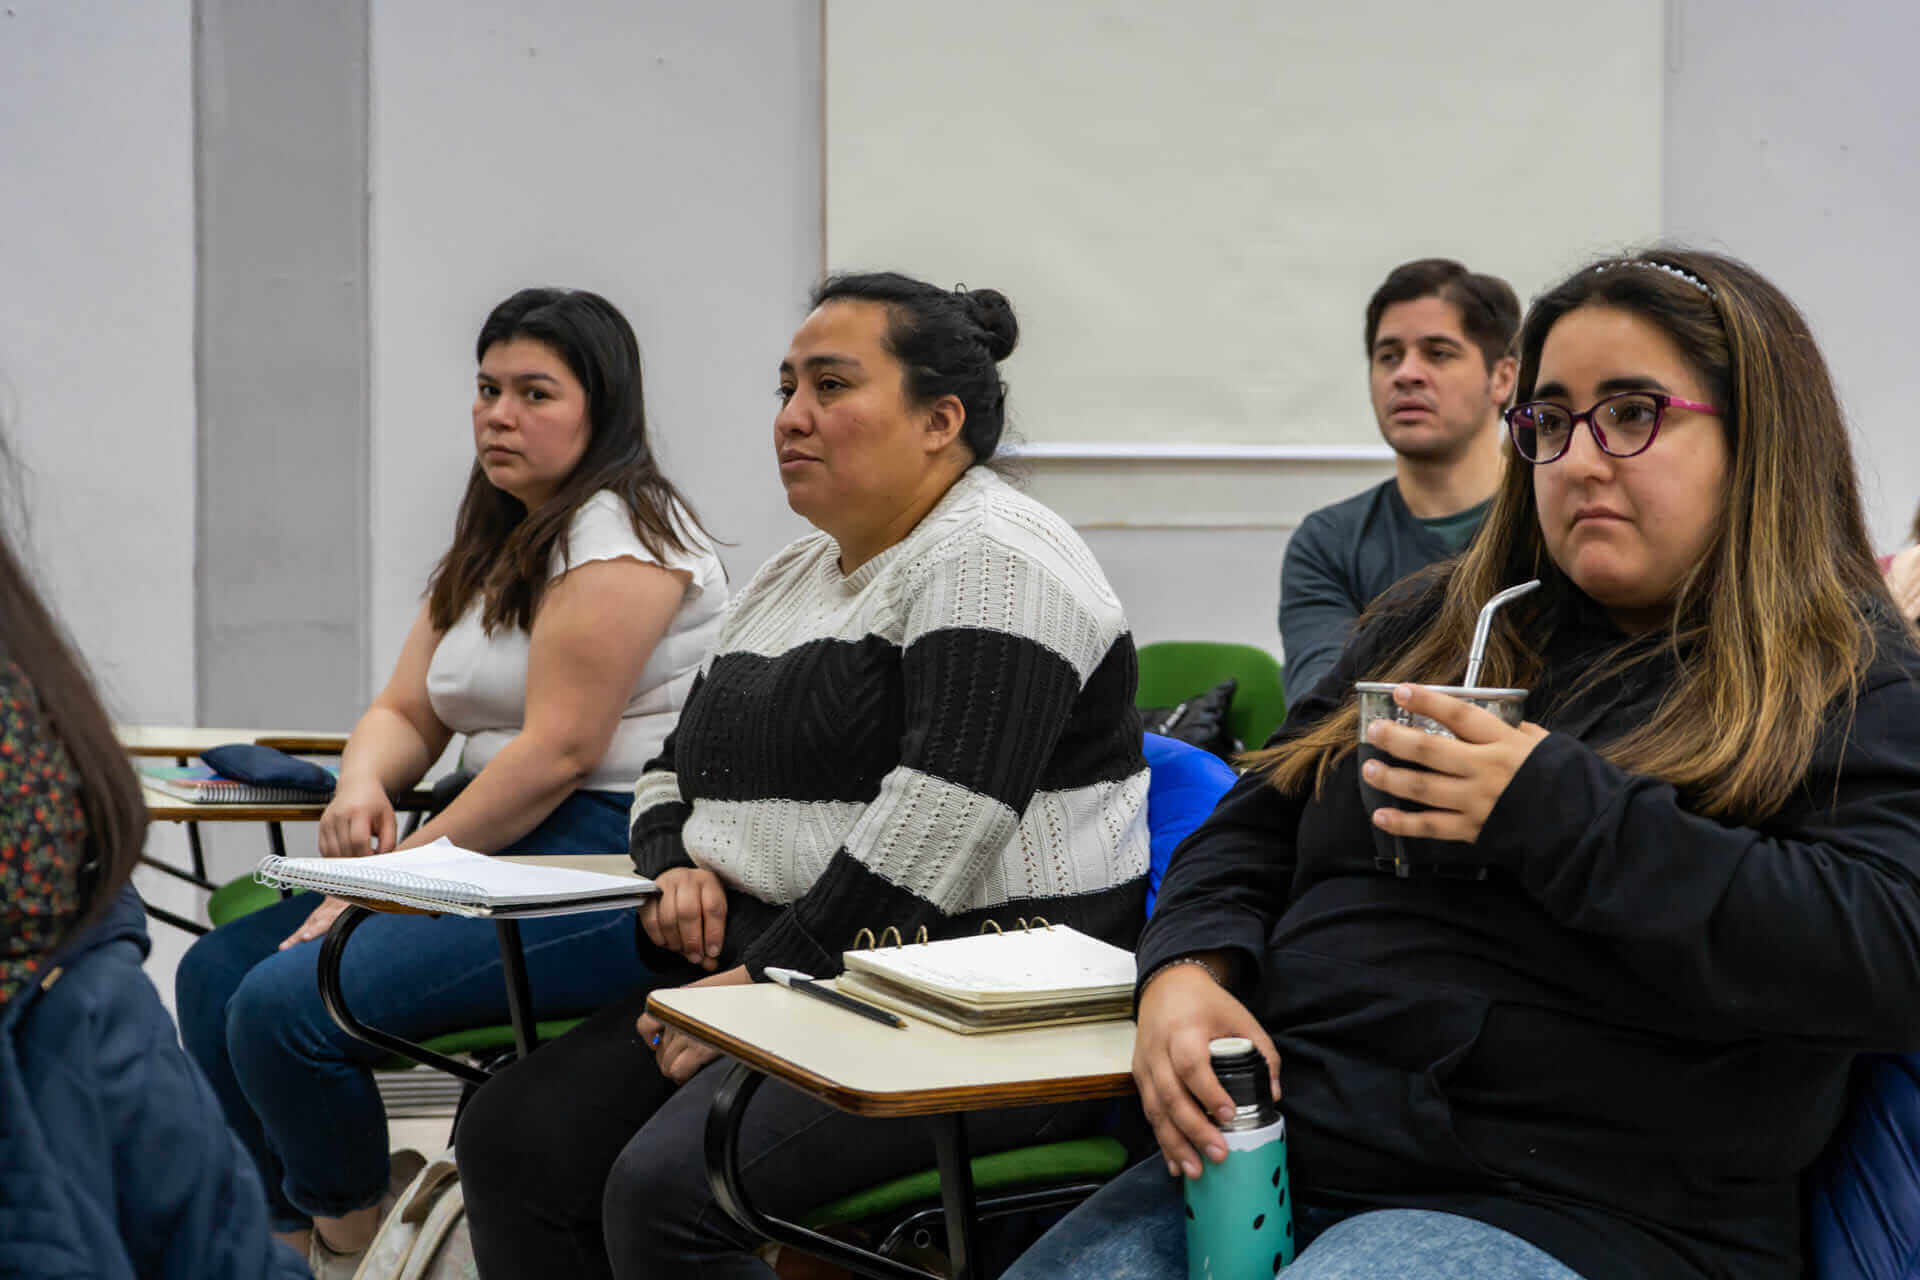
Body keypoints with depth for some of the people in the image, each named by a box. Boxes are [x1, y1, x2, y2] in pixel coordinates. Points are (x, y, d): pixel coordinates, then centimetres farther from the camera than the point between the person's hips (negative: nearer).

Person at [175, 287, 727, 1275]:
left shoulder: (619, 528, -10)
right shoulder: (490, 546, 20)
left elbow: (559, 750, -18)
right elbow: (407, 712, 17)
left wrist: (403, 874, -16)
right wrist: (362, 786, -7)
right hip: (507, 854, 10)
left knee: (285, 1004, -21)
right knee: (217, 971, 3)